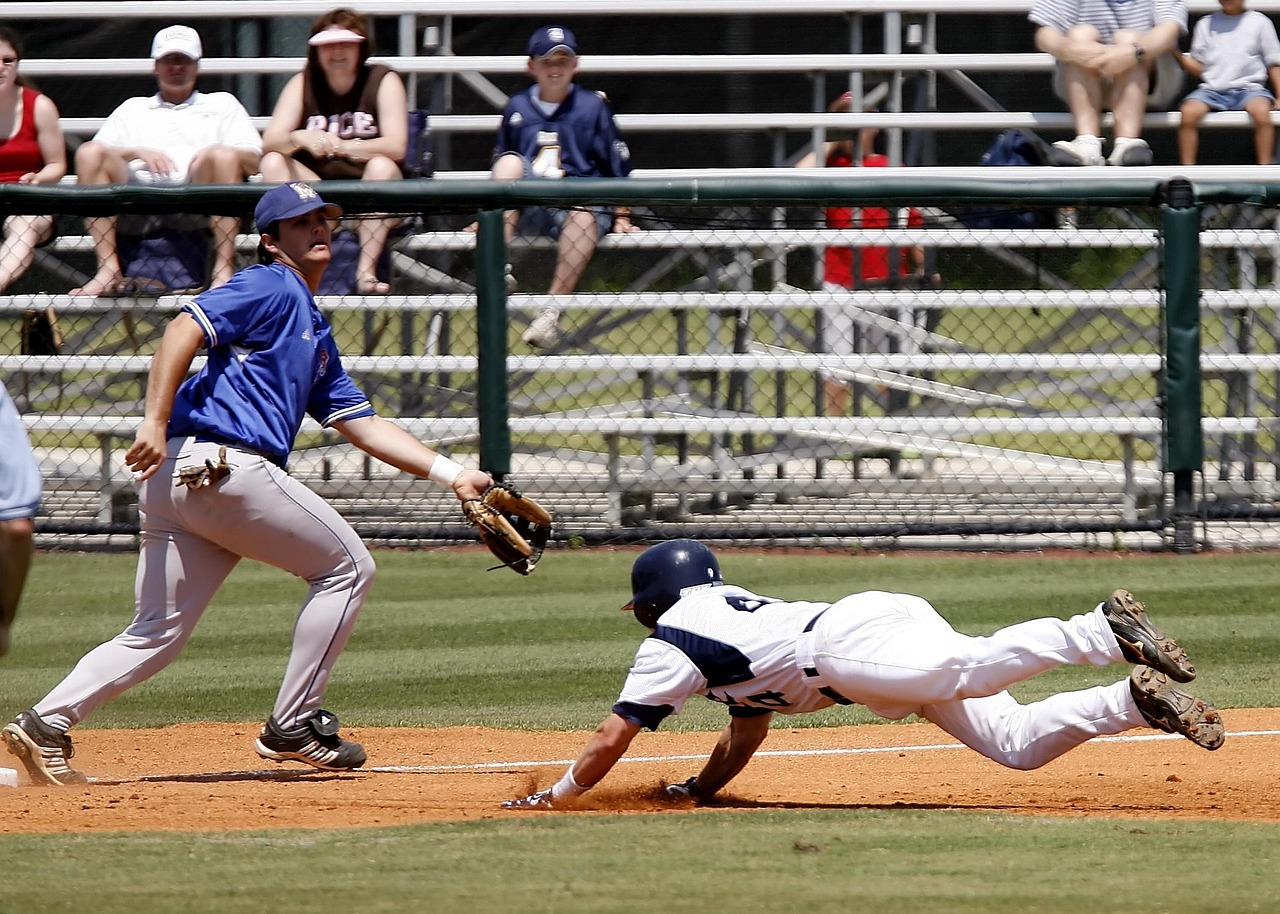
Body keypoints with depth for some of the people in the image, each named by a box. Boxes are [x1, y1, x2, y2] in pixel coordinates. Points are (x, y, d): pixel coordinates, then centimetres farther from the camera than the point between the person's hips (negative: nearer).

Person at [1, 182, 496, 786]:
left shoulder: (316, 334, 29)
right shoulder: (270, 288, 1)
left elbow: (363, 425, 27)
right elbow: (185, 329, -13)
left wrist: (449, 474, 20)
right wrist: (155, 422, -23)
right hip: (220, 464, -9)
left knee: (157, 634, 7)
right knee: (347, 567, 4)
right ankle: (292, 728, 4)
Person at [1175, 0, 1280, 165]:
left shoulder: (1259, 22, 11)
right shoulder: (1206, 24, 16)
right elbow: (1198, 68, 15)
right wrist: (1178, 56, -3)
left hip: (1248, 88, -2)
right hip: (1213, 89, 2)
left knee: (1261, 111, -34)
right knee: (1188, 112, -28)